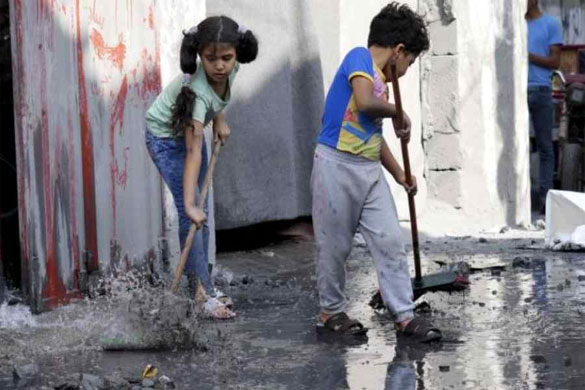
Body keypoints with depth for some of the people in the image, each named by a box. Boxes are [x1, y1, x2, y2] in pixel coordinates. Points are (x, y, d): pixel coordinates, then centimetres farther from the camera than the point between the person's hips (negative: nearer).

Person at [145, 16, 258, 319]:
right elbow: (193, 153, -44)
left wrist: (219, 120, 0)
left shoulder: (231, 68, -20)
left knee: (201, 214, 9)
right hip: (165, 137, -8)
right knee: (191, 216, -13)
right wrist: (190, 204, -49)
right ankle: (203, 295, -10)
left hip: (189, 130, 8)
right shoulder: (197, 91, -40)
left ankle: (202, 287, 16)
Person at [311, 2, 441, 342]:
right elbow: (365, 103, -27)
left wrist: (400, 175, 30)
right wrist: (400, 114, -9)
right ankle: (331, 312, 19)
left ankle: (405, 315, 5)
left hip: (370, 170, 8)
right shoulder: (359, 58, -9)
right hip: (337, 164, -8)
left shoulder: (381, 80, 16)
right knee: (335, 247, 4)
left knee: (391, 241, 2)